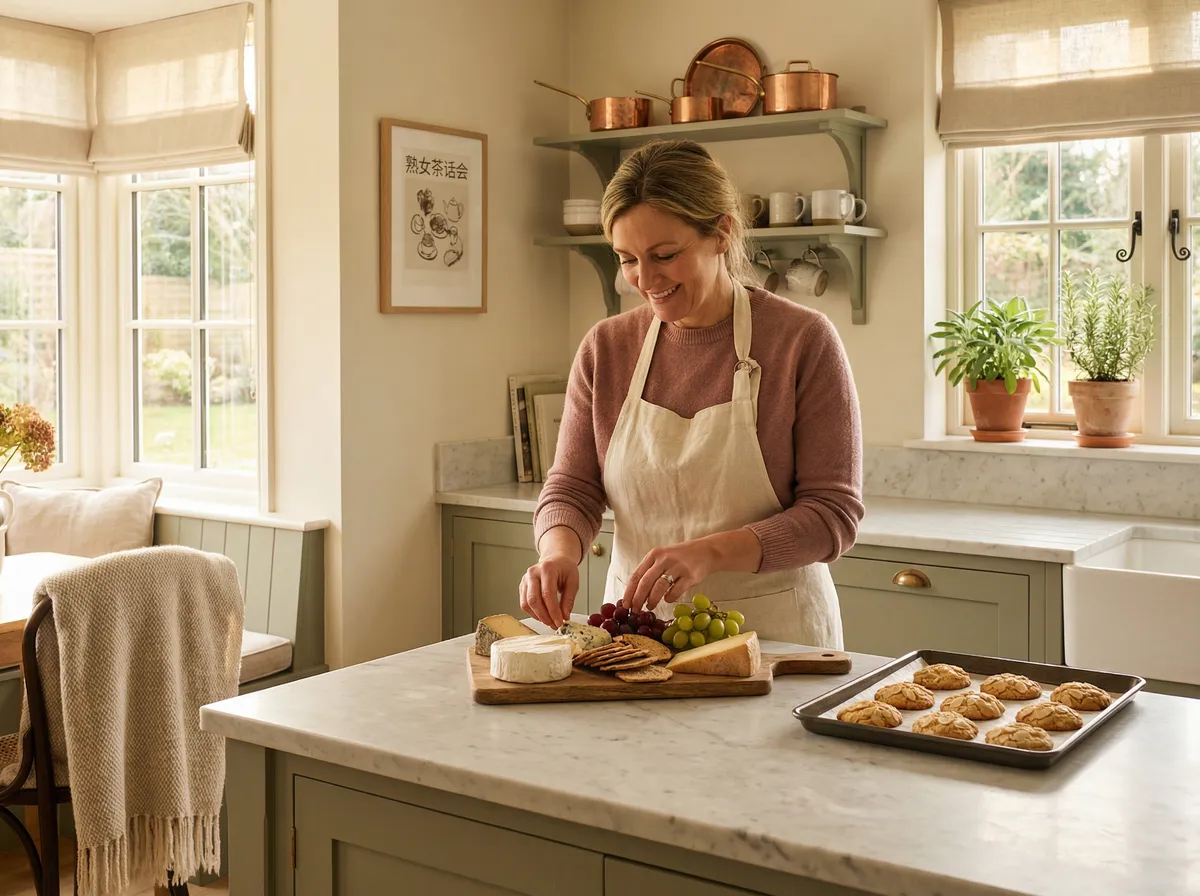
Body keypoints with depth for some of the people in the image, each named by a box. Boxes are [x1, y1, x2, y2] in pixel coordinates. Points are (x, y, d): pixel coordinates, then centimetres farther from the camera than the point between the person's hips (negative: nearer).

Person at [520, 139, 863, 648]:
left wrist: (710, 553, -23)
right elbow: (572, 489, 7)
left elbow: (834, 513, -9)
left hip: (773, 631, -4)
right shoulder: (605, 349, 4)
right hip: (637, 626, 4)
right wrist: (559, 549, -16)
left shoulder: (803, 340, -7)